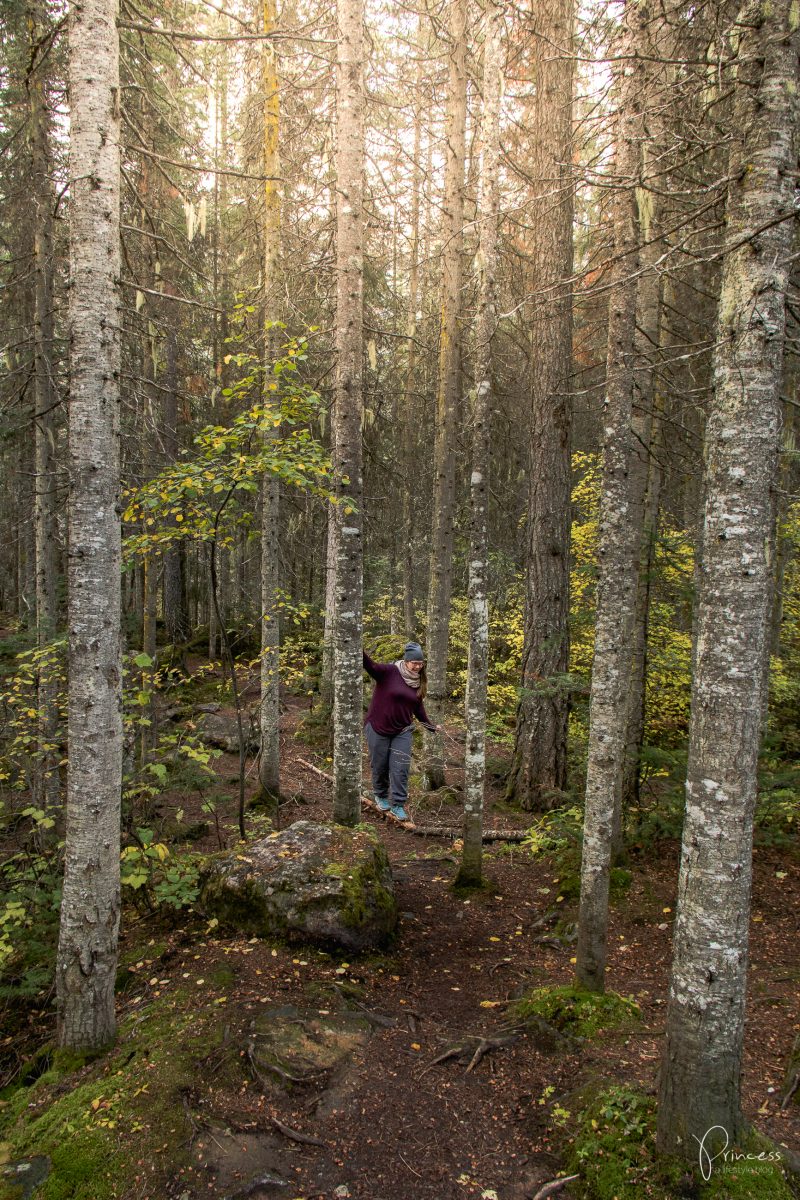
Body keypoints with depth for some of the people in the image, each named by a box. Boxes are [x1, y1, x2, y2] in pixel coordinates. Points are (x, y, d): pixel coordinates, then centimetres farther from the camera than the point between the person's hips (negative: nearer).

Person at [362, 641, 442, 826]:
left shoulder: (418, 682, 4)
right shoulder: (389, 672, -13)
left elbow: (418, 708, 16)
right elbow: (370, 666, -30)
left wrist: (431, 726, 20)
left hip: (402, 732, 4)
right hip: (378, 729, -4)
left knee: (400, 769, -2)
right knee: (380, 766, 9)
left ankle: (397, 806, 6)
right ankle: (380, 796, 35)